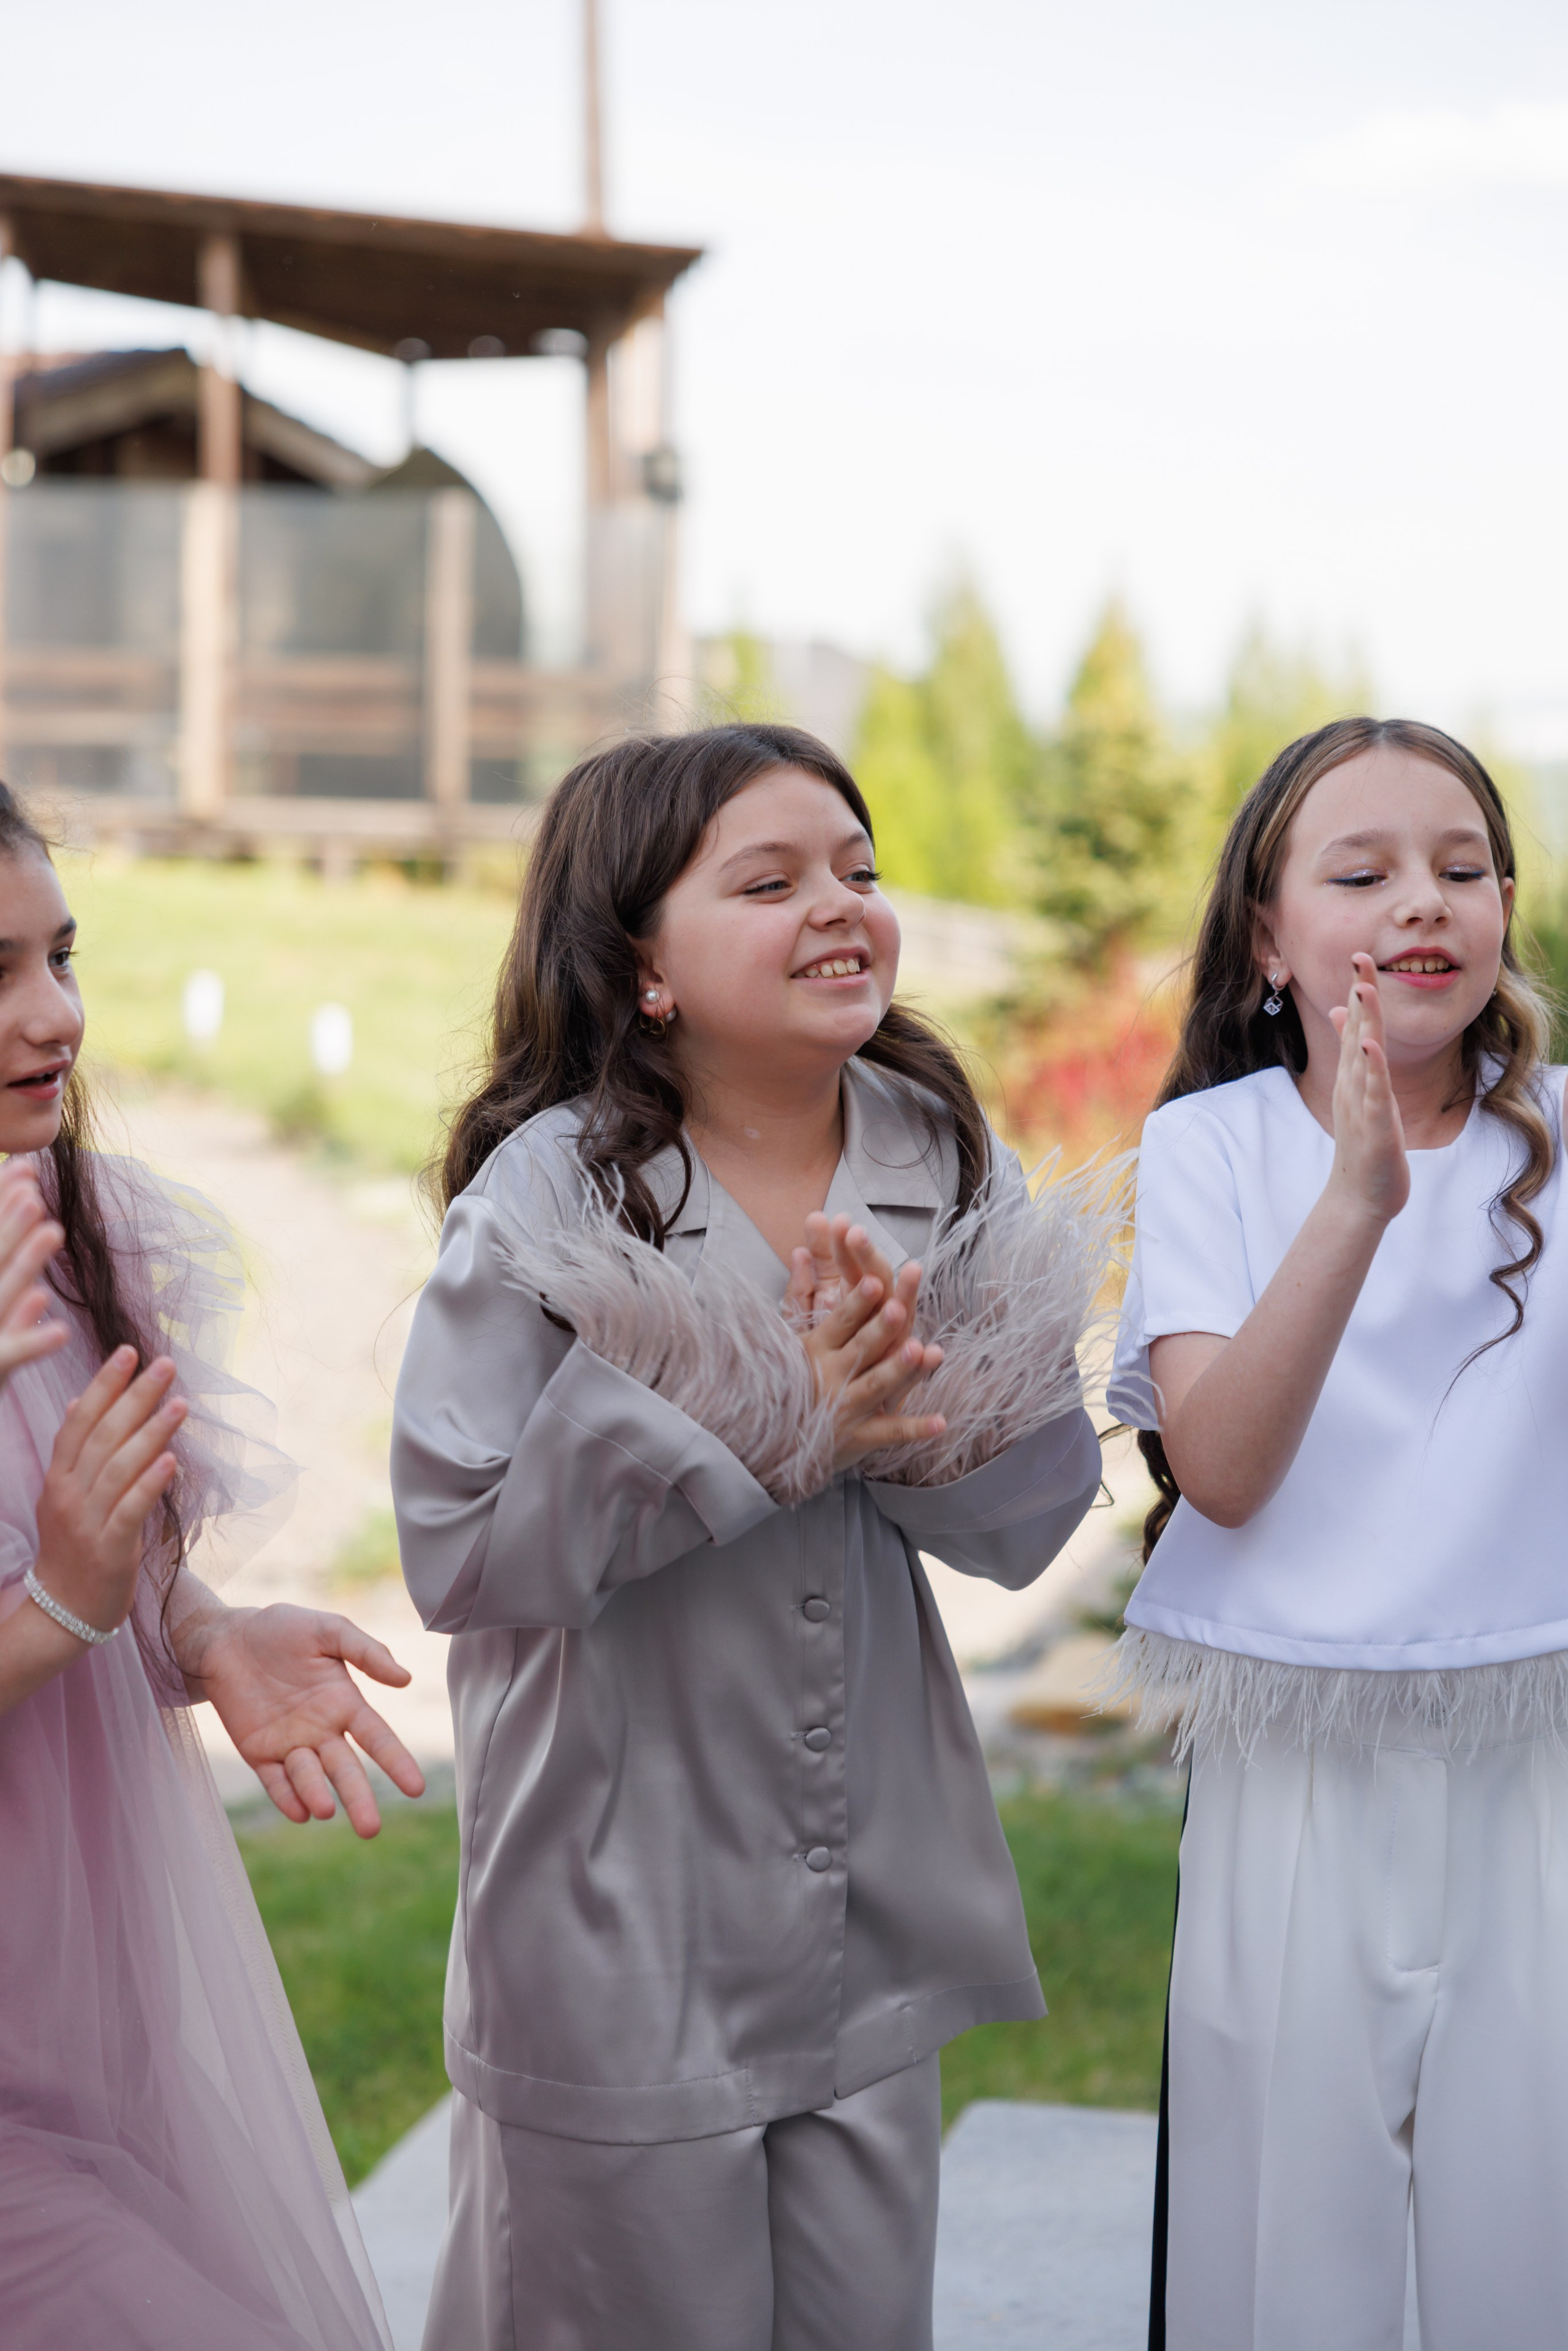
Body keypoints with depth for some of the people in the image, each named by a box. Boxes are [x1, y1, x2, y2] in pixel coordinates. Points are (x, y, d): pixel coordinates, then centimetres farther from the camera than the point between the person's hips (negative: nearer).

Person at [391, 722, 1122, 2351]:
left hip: (877, 1919, 4)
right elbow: (456, 1546, -18)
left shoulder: (949, 1169, -2)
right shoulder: (548, 1195, -14)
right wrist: (763, 1433, -23)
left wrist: (922, 1408, -21)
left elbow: (1034, 1516, 0)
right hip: (620, 1932, -4)